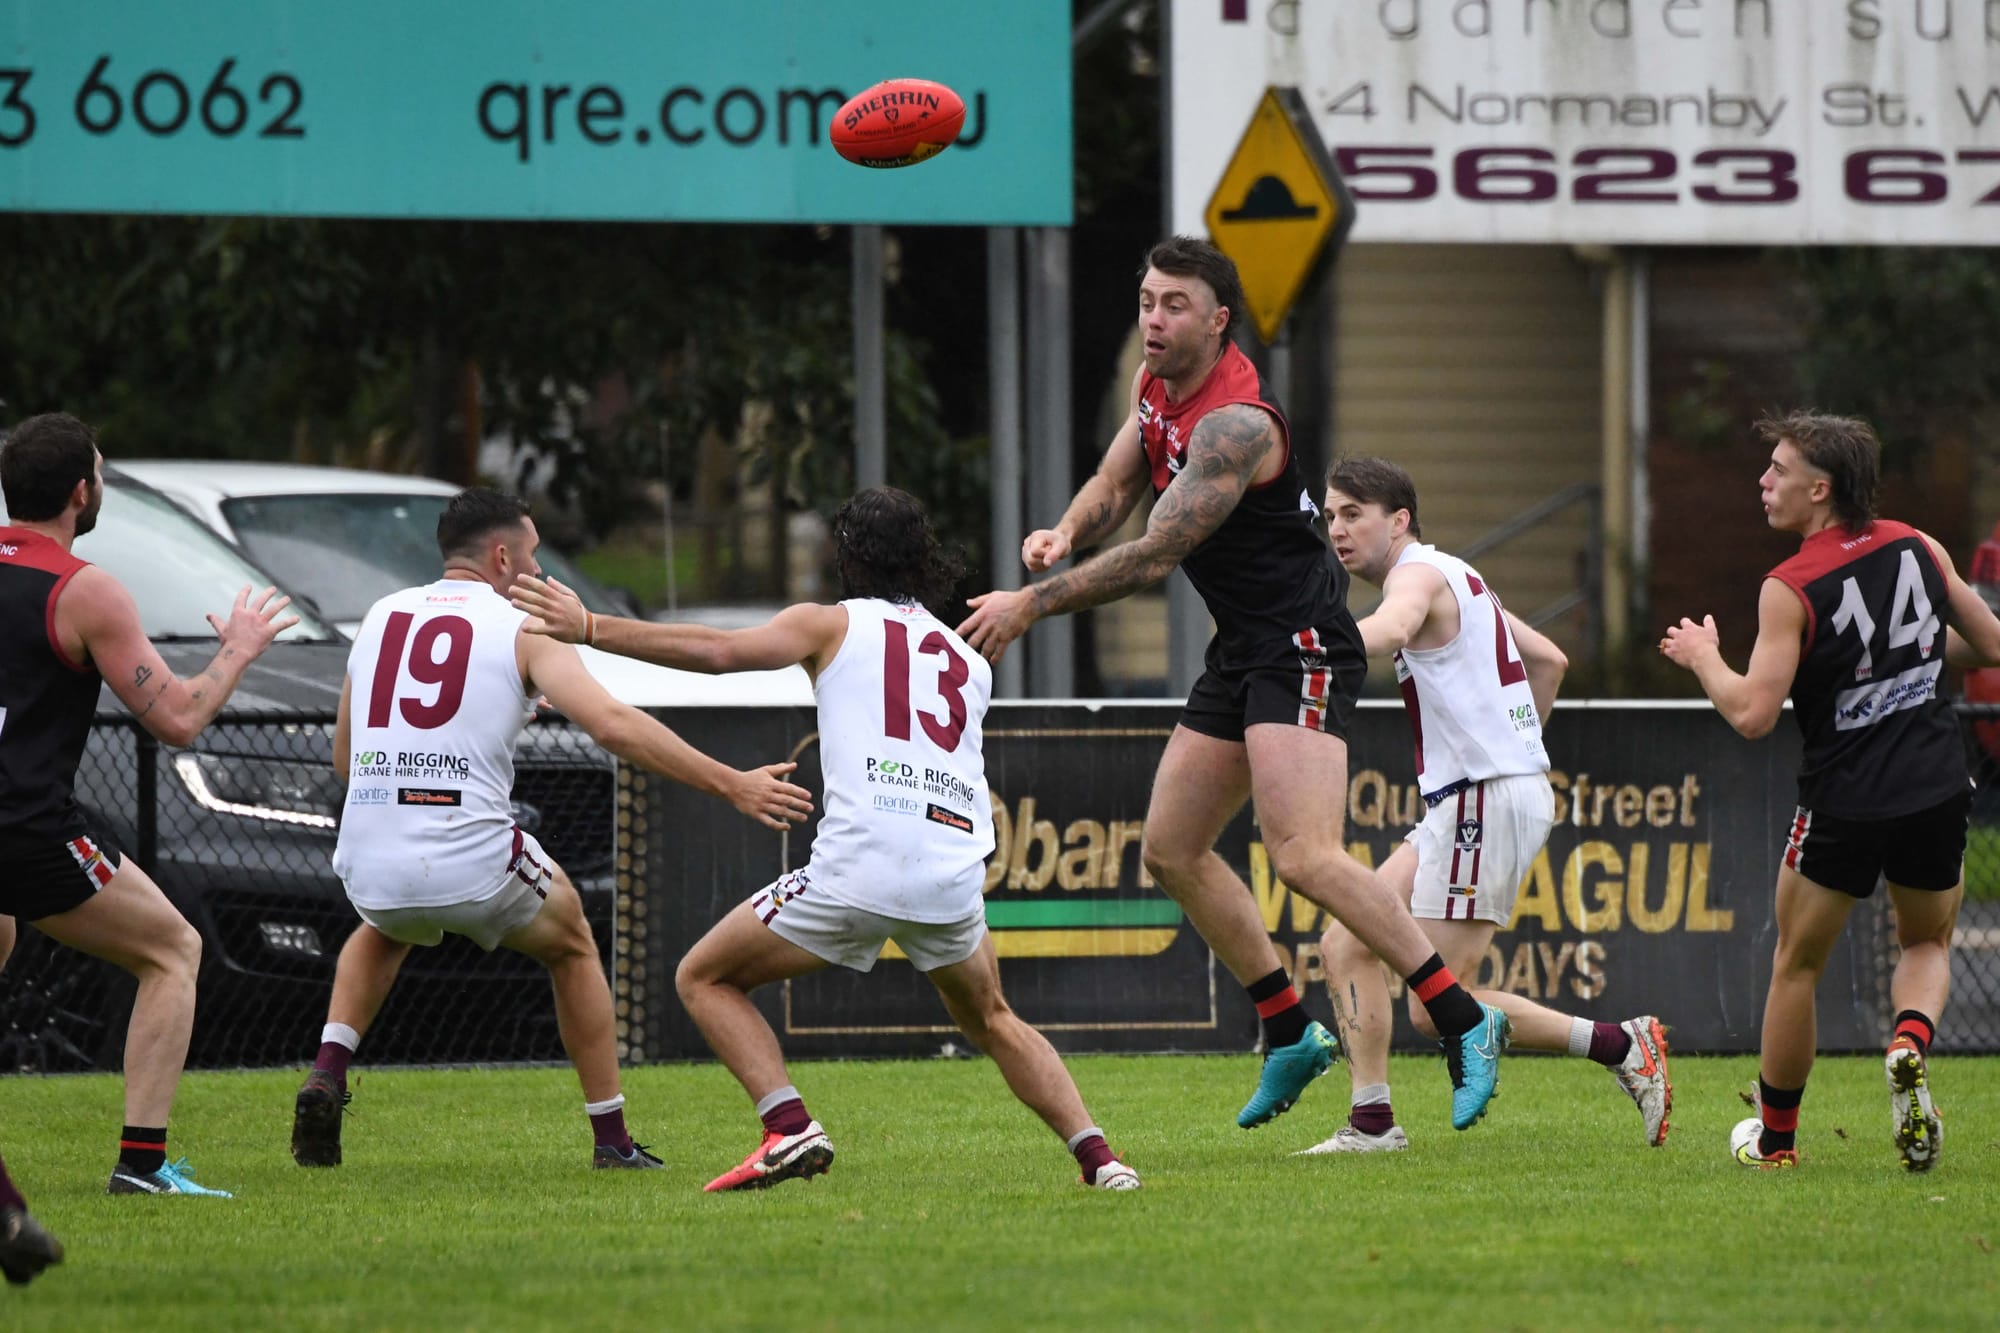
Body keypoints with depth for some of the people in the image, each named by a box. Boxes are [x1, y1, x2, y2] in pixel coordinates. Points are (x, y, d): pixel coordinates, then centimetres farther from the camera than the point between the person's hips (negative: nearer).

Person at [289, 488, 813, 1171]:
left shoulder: (381, 617, 15)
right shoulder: (522, 629, 1)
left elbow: (344, 756, 22)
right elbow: (611, 724, -13)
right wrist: (732, 785, -11)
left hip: (369, 866, 4)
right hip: (474, 865, -4)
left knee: (382, 931, 40)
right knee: (571, 945, 28)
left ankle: (327, 1073, 16)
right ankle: (611, 1138, 27)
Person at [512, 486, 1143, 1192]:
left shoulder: (834, 624, 10)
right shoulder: (971, 661, 24)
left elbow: (720, 651, -2)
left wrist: (588, 627, 1)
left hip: (860, 867, -5)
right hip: (956, 876, 5)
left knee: (705, 977, 12)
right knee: (993, 1023, 30)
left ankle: (790, 1127, -8)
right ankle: (1096, 1153, 12)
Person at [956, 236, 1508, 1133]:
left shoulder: (1235, 424, -24)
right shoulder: (1156, 385, 6)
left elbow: (1154, 556, -25)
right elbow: (1114, 486, 16)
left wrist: (1031, 605, -21)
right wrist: (1066, 532, -8)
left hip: (1301, 650, -10)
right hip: (1242, 653, 10)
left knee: (1303, 856, -23)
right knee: (1172, 849, 11)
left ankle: (1464, 1024, -20)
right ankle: (1291, 1037, 19)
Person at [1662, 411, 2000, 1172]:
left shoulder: (1790, 590, -15)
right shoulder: (1918, 549, 0)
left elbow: (1752, 713, -19)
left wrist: (1700, 655, -2)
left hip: (1843, 804, -4)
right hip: (1935, 789, 4)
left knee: (1797, 965, 15)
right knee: (1928, 944, 24)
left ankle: (1776, 1138, 22)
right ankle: (1912, 1042, -8)